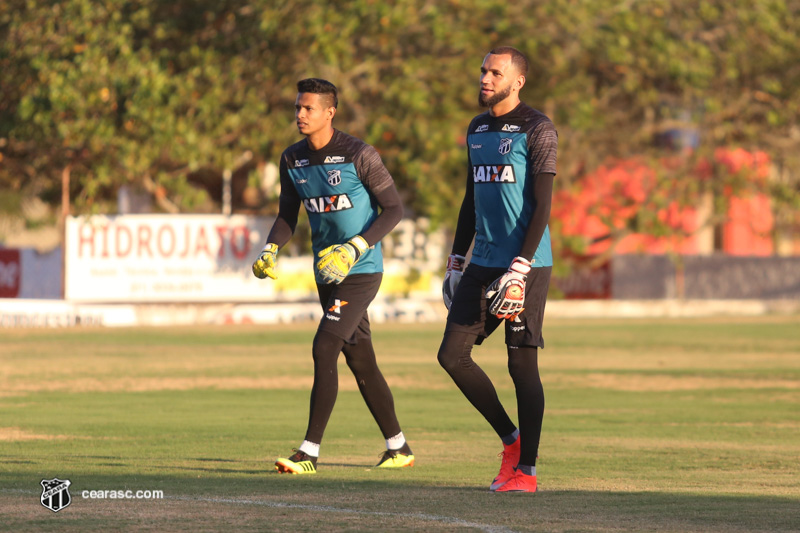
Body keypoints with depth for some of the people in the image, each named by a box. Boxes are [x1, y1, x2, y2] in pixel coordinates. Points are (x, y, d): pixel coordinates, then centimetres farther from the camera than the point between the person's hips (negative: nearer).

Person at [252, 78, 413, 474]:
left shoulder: (358, 155, -14)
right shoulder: (293, 159, 6)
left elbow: (394, 208, -10)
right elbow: (287, 215, 15)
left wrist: (355, 248, -20)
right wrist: (270, 250, -5)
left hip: (360, 272, -7)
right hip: (328, 273, 7)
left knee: (324, 349, -17)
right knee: (360, 360, 12)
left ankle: (309, 453, -16)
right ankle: (398, 449, 24)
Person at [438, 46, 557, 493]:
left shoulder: (537, 130, -8)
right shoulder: (478, 129, 16)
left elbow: (542, 205, -12)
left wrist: (519, 267, -20)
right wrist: (457, 260, 20)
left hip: (527, 264, -7)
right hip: (483, 264, 7)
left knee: (523, 363, -5)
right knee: (453, 355, 1)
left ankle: (526, 469, 2)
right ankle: (510, 439, 16)